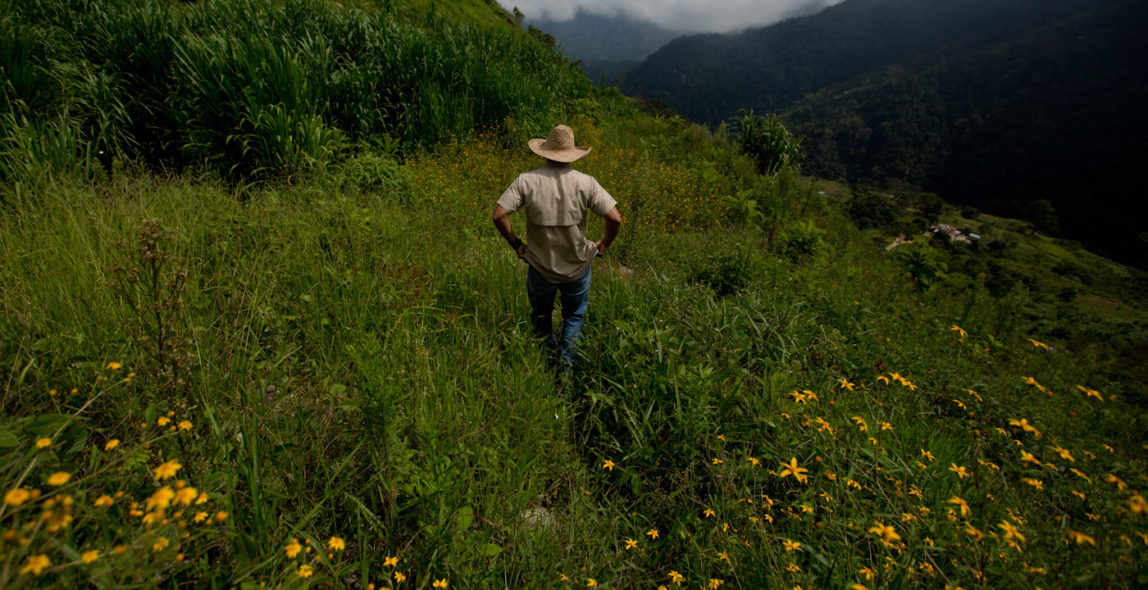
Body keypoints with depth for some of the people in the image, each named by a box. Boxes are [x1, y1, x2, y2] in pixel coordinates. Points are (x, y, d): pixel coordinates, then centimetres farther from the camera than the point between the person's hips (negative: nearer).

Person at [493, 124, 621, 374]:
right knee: (574, 317, 25)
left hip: (540, 267, 1)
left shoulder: (527, 180, -13)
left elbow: (499, 215, -17)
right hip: (577, 267, 0)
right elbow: (615, 218, -17)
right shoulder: (586, 182, -14)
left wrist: (515, 243, -2)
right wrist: (604, 245, 1)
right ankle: (565, 370, 26)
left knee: (541, 316, 28)